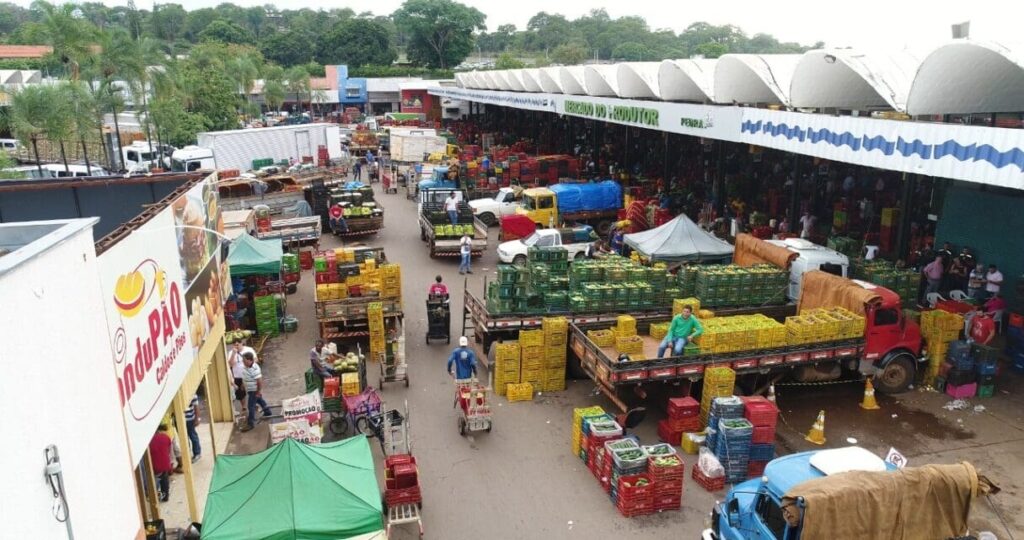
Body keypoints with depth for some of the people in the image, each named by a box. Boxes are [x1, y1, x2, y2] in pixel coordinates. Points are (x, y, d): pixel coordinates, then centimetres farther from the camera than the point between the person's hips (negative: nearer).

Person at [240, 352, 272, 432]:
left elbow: (260, 381, -29)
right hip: (251, 390, 10)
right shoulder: (249, 366, -1)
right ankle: (267, 412, 46)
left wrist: (259, 391, -23)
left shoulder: (254, 369, -31)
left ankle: (251, 423, 5)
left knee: (251, 406, -3)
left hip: (254, 390, -10)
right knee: (259, 400, 27)